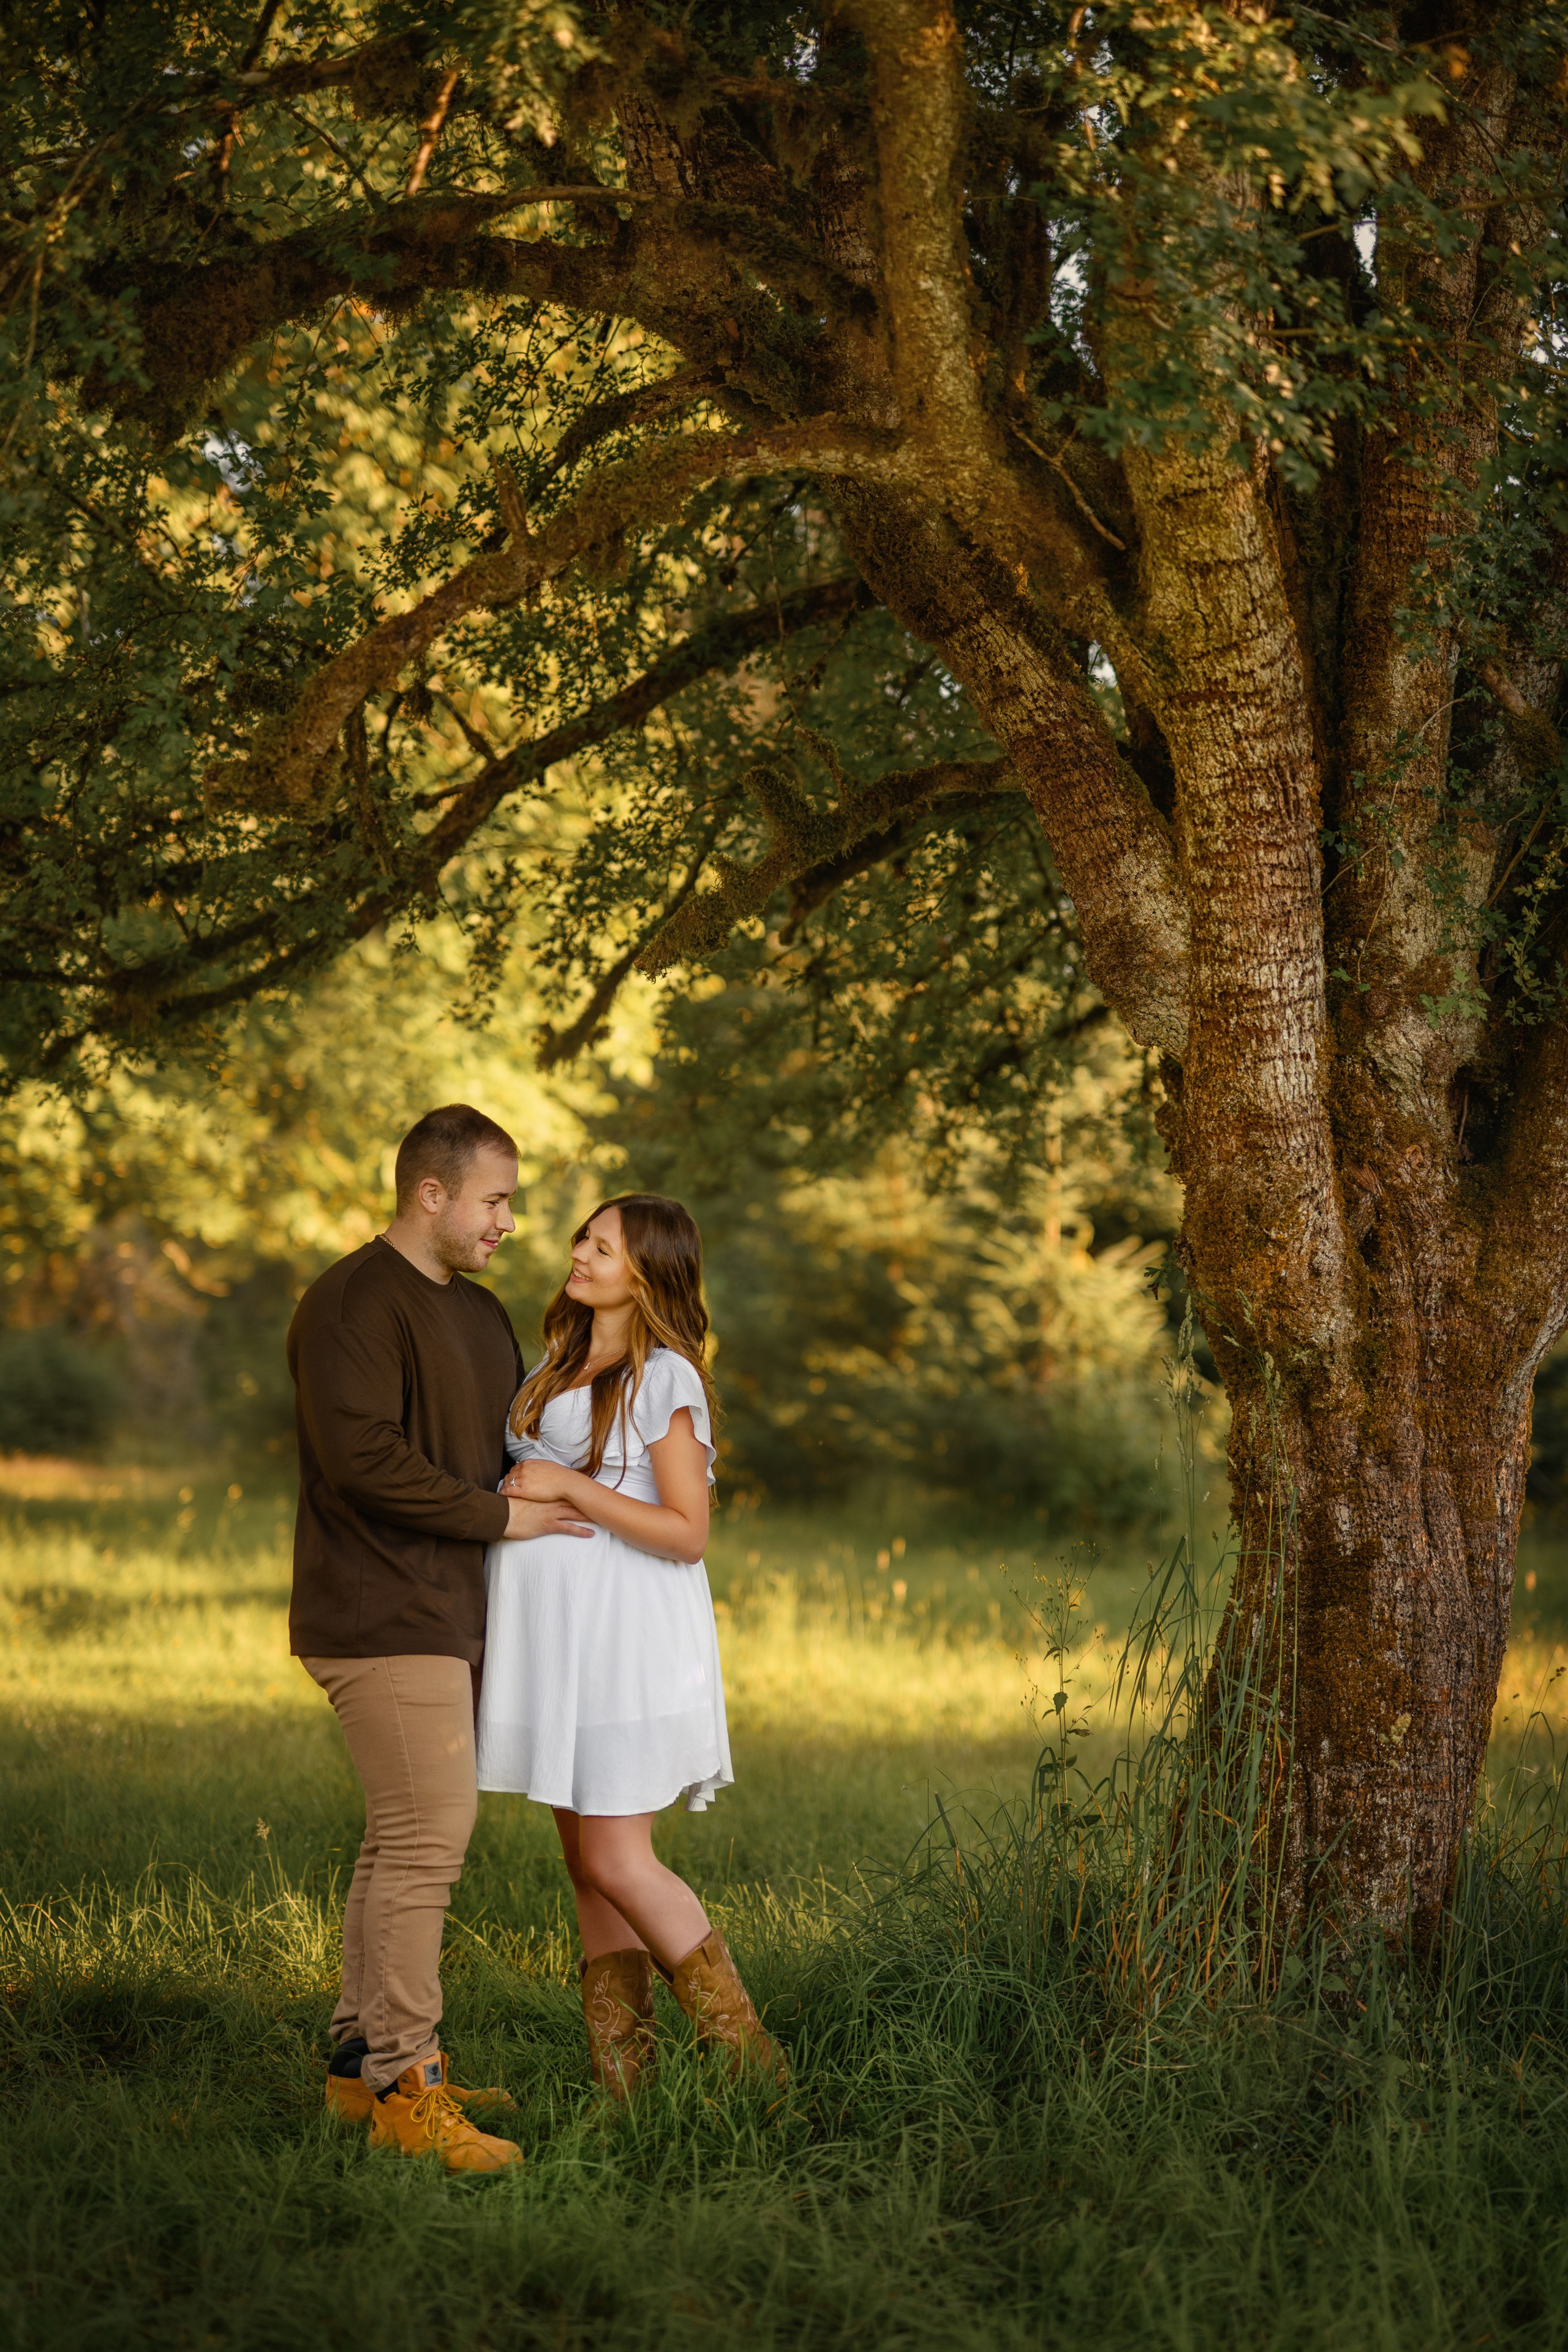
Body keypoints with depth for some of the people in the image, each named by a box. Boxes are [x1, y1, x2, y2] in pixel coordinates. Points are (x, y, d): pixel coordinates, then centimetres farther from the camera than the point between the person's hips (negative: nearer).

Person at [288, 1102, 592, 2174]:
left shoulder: (481, 1314, 19)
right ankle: (403, 2085, -8)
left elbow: (513, 1446, 29)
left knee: (407, 1840, 12)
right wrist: (498, 1514, -15)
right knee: (427, 1838, -12)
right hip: (382, 1618, -9)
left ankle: (365, 2056, 19)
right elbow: (364, 1454, -21)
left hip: (449, 1620, 9)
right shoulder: (353, 1303, -12)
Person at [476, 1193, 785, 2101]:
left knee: (617, 1861, -9)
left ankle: (750, 2056, 2)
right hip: (558, 1637, 8)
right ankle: (620, 2080, 11)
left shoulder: (663, 1378, -10)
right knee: (589, 1862, 7)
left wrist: (567, 1489, -17)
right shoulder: (560, 1366, 15)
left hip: (626, 1640, -8)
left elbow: (687, 1532, -16)